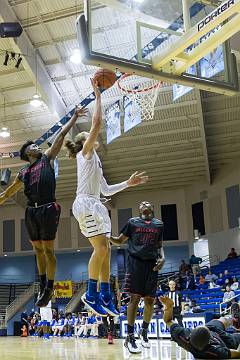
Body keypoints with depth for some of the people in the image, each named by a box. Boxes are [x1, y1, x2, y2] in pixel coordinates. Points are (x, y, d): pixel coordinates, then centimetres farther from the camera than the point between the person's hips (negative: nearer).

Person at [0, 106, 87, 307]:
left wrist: (74, 117, 7)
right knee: (38, 250, 11)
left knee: (48, 250, -2)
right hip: (31, 211, 5)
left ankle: (49, 288, 8)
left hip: (48, 209, -4)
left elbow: (61, 135, 8)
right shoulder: (23, 173, 19)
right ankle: (43, 287, 24)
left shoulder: (47, 158, 10)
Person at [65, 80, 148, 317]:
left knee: (105, 249, 3)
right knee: (101, 247, -17)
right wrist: (98, 97, -2)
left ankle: (105, 296, 5)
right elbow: (97, 122, -8)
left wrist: (129, 183, 24)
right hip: (85, 203, -9)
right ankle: (92, 294, -10)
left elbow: (107, 190, 28)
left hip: (95, 205, 9)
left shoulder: (95, 161, 28)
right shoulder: (85, 152, 3)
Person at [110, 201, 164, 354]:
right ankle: (130, 337, -4)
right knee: (135, 298, -9)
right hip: (135, 262, -3)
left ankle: (144, 331, 26)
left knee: (150, 301, 4)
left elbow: (160, 245, 19)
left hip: (152, 264, 3)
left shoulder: (159, 224, 14)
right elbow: (119, 241, 12)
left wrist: (162, 258, -1)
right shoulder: (132, 222, 9)